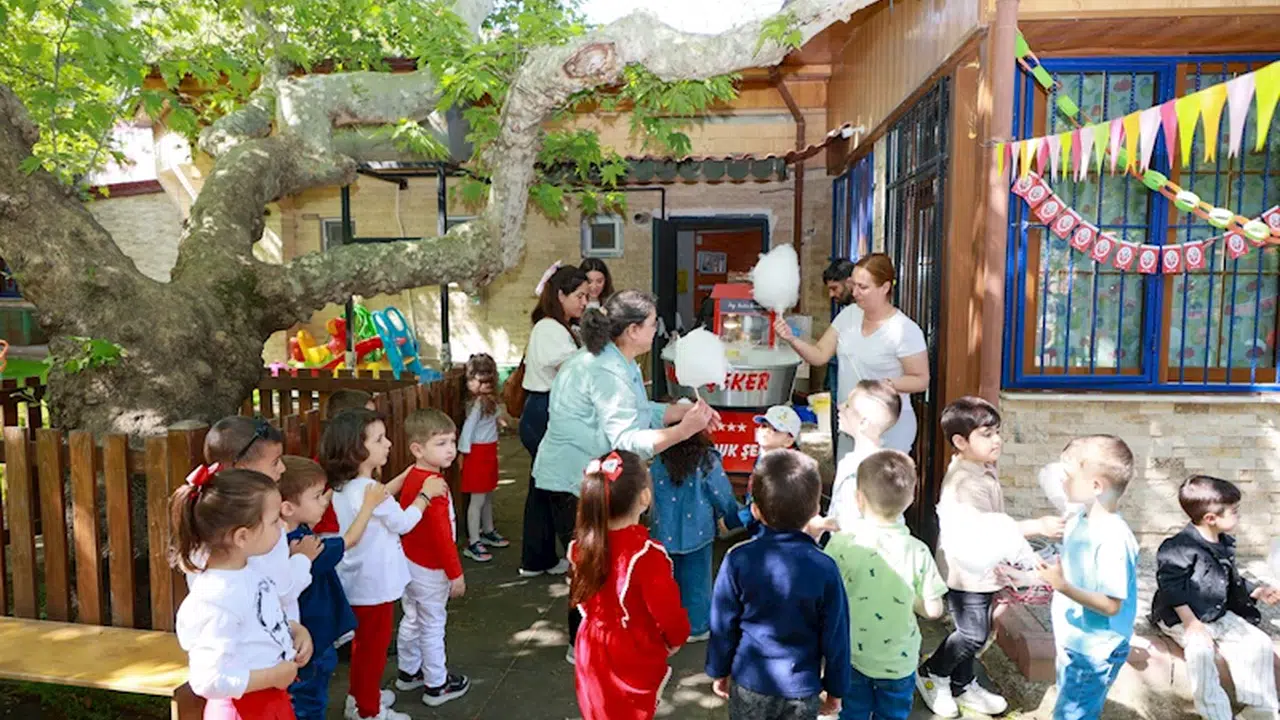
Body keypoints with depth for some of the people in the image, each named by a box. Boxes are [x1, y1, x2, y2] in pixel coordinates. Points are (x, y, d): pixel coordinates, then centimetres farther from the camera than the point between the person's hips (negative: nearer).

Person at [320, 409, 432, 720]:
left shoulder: (342, 487, 0)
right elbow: (403, 523, -15)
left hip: (357, 582, 9)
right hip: (374, 584, -9)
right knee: (374, 647, 9)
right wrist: (425, 495, -4)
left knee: (363, 644, 26)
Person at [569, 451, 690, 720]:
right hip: (636, 658, -5)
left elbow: (580, 596, 4)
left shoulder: (582, 546, -11)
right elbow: (669, 612, -23)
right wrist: (676, 638, -2)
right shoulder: (647, 554, -31)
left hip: (593, 652, 5)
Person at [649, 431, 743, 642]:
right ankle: (697, 626, 23)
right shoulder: (706, 461, -17)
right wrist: (735, 519, 11)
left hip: (665, 531, 3)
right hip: (695, 530, -3)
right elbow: (723, 496, -7)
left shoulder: (659, 460, -9)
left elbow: (652, 493, 0)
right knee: (696, 581, 12)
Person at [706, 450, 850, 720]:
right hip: (802, 688, 0)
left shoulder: (738, 559, -16)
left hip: (749, 682, 0)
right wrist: (835, 689, 7)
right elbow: (835, 636, -8)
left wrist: (719, 671, 9)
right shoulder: (825, 568, -16)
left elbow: (722, 625, -7)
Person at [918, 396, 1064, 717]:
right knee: (974, 634, 0)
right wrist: (1038, 526, -33)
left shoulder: (982, 469, 4)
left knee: (973, 632, 18)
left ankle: (962, 686, 34)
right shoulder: (967, 482, -28)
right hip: (967, 570, -10)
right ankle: (932, 675, 20)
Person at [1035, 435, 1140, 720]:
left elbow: (1111, 605, -26)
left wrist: (1064, 587, -35)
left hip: (1096, 652, -8)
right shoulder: (1079, 519, -2)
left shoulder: (1114, 538, -29)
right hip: (1072, 642, 8)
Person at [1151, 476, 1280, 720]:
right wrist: (1191, 623, -26)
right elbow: (1171, 588, -23)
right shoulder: (1181, 547, -22)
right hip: (1179, 618, -9)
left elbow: (1233, 581, 23)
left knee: (1259, 642, -2)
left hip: (1218, 616, 9)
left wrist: (1257, 591, 6)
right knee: (1199, 648, -33)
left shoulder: (1225, 545, 8)